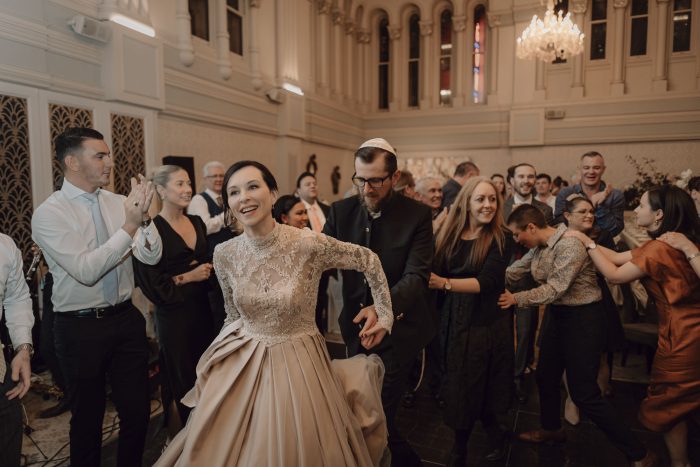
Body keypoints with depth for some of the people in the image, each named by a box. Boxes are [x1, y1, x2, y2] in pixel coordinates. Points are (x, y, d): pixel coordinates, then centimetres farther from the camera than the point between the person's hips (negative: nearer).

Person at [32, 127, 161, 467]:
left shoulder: (118, 203, 1)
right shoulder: (49, 213, -12)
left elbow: (152, 256, -5)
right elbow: (86, 270, -23)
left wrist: (144, 217, -22)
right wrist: (129, 226, -30)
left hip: (126, 318, 4)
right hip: (80, 327, -4)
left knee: (137, 410, 15)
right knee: (88, 416, 16)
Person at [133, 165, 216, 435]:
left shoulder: (198, 222, 8)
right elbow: (150, 283, -12)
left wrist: (208, 270, 1)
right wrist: (187, 277, -11)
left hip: (202, 309, 6)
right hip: (173, 314, -5)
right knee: (181, 383, 7)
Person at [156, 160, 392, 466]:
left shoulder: (309, 244, -20)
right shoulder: (225, 254, -8)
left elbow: (369, 261, -6)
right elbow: (233, 314, 8)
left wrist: (384, 314, 1)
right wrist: (220, 360, 14)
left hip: (296, 366, -3)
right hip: (242, 366, 3)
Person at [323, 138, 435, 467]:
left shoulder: (417, 215, -14)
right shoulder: (341, 211, -4)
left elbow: (416, 275, -24)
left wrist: (385, 307, -43)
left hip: (399, 328, -4)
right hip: (356, 324, 5)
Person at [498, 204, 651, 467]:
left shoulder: (569, 245, -24)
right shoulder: (539, 248, 4)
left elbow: (555, 289, -28)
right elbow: (512, 273, 8)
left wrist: (516, 299, -24)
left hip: (582, 317, -9)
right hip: (558, 315, 9)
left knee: (584, 393, -5)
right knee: (546, 377, 20)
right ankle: (551, 429, 43)